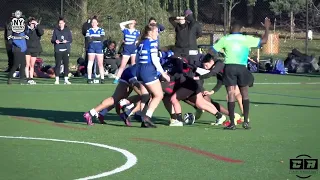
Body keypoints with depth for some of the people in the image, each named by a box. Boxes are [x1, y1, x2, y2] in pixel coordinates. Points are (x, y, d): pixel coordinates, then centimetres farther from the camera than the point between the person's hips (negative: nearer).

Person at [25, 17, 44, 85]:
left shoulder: (37, 30, 0)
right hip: (27, 48, -2)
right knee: (27, 65, -8)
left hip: (35, 49, 2)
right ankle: (28, 78, -8)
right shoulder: (26, 29, -1)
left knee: (32, 65, 9)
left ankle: (31, 78, 15)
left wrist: (37, 25, -19)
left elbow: (41, 32, -21)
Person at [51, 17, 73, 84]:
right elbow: (52, 40, 7)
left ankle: (66, 79, 5)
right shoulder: (56, 30, 8)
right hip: (58, 50, -1)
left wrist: (66, 41, -14)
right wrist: (55, 41, -15)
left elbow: (71, 39, 5)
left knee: (66, 64, 0)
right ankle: (57, 79, 0)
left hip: (66, 49, 1)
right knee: (58, 64, -4)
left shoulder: (67, 30, 8)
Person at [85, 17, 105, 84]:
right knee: (90, 63, -3)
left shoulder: (101, 30, 8)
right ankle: (89, 78, -2)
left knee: (100, 63, -3)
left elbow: (102, 38, -9)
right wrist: (97, 38, -12)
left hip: (99, 48, -1)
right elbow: (88, 39, -5)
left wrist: (93, 38, -11)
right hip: (91, 47, 1)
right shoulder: (89, 30, 10)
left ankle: (102, 78, 0)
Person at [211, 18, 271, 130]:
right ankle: (246, 121, 7)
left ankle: (232, 123, -5)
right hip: (242, 67, 1)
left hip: (229, 67, -1)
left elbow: (212, 51, 5)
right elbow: (264, 41, 12)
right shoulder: (247, 39, 6)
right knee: (245, 94, 12)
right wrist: (267, 28, 27)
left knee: (231, 94, -2)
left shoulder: (225, 39, 5)